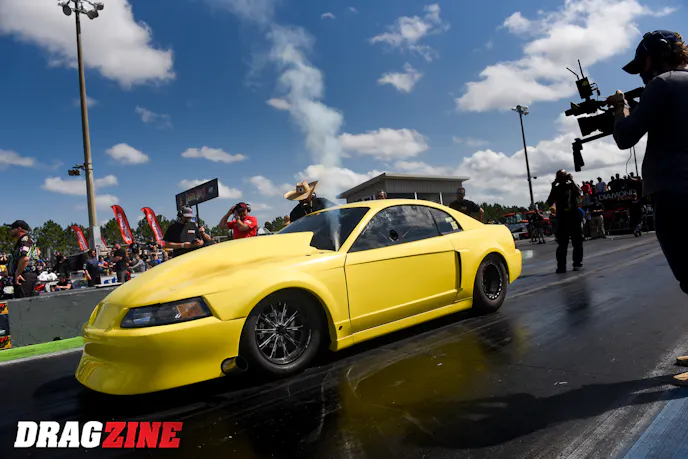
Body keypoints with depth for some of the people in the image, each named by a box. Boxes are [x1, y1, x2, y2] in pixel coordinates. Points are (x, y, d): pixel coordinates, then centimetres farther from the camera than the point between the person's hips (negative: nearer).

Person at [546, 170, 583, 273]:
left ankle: (577, 263, 12)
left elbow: (579, 193, -17)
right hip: (562, 219, 1)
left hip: (574, 217, 0)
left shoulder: (571, 186, 5)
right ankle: (561, 266, -1)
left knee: (577, 242, 3)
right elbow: (549, 203, -3)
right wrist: (553, 188, -9)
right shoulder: (556, 189, 8)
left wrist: (572, 181, -16)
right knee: (562, 244, -1)